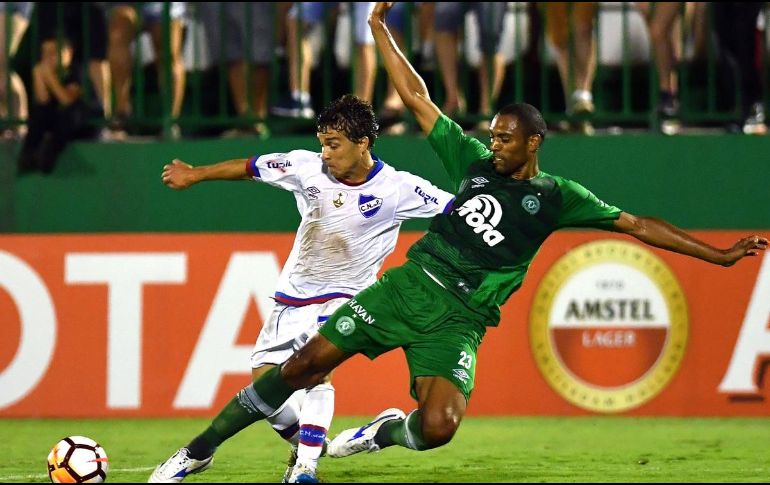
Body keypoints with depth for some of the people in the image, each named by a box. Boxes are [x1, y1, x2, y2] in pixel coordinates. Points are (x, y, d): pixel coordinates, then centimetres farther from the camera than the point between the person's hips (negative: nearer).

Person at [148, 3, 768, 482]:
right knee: (304, 365, -7)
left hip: (459, 318, -2)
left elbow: (634, 224, 2)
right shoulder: (476, 162, 11)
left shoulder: (555, 197, 3)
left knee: (438, 427, -25)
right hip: (409, 284, 2)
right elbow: (418, 98, 15)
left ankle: (390, 431, 12)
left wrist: (717, 253, -3)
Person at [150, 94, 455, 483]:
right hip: (292, 297, 4)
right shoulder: (308, 167, -6)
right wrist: (195, 175, 14)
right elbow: (252, 167, 6)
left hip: (342, 298, -4)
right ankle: (307, 444, 27)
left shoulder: (396, 188, -15)